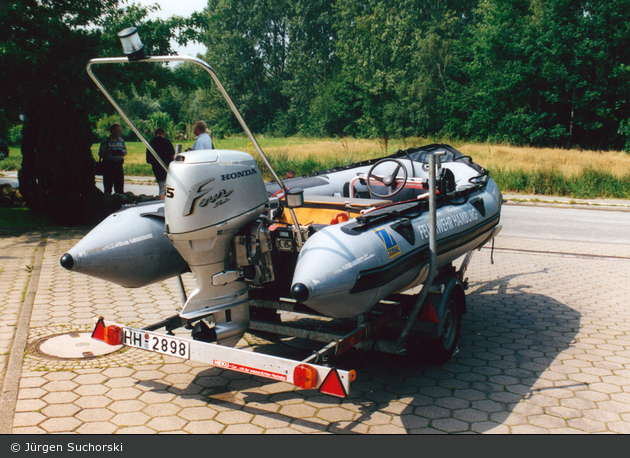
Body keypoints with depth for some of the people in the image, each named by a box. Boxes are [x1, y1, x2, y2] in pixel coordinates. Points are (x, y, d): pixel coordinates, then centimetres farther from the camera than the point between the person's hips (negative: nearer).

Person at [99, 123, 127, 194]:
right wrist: (108, 152, -19)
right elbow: (100, 154, -1)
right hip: (108, 165, -3)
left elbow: (125, 152, 18)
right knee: (108, 187, 1)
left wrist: (122, 153, -6)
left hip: (119, 164, 3)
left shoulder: (121, 140, 10)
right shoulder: (106, 141, -1)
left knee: (120, 187, 5)